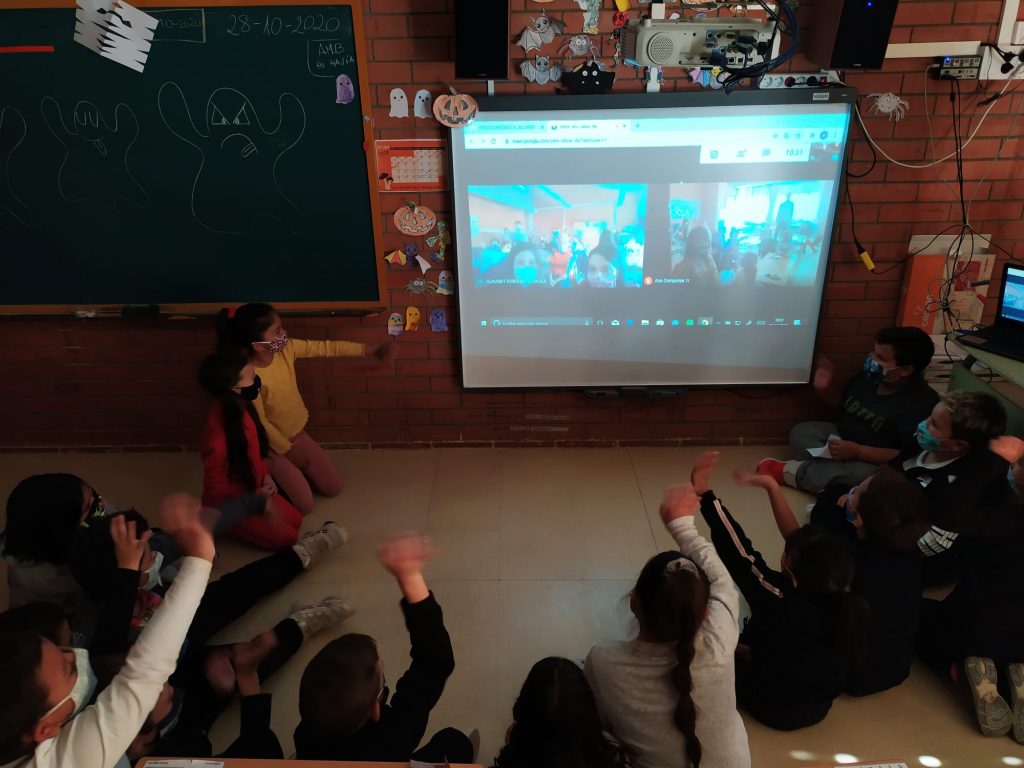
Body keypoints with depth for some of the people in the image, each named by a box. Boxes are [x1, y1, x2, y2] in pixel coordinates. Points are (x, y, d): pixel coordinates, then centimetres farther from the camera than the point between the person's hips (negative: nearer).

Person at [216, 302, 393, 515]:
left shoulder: (286, 349, -13)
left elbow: (326, 348, -10)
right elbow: (260, 422, -22)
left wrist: (369, 350, -14)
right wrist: (287, 449, -12)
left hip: (297, 434, 7)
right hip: (272, 444, -7)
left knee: (333, 488, 10)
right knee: (304, 504, -5)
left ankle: (292, 471, 29)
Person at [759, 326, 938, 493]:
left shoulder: (921, 402, -23)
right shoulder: (869, 375, -1)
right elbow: (842, 403, 18)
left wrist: (858, 451, -31)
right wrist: (825, 389, -5)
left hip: (875, 462, -7)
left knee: (865, 475, -38)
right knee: (800, 432, -8)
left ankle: (791, 472, -24)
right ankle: (834, 472, -28)